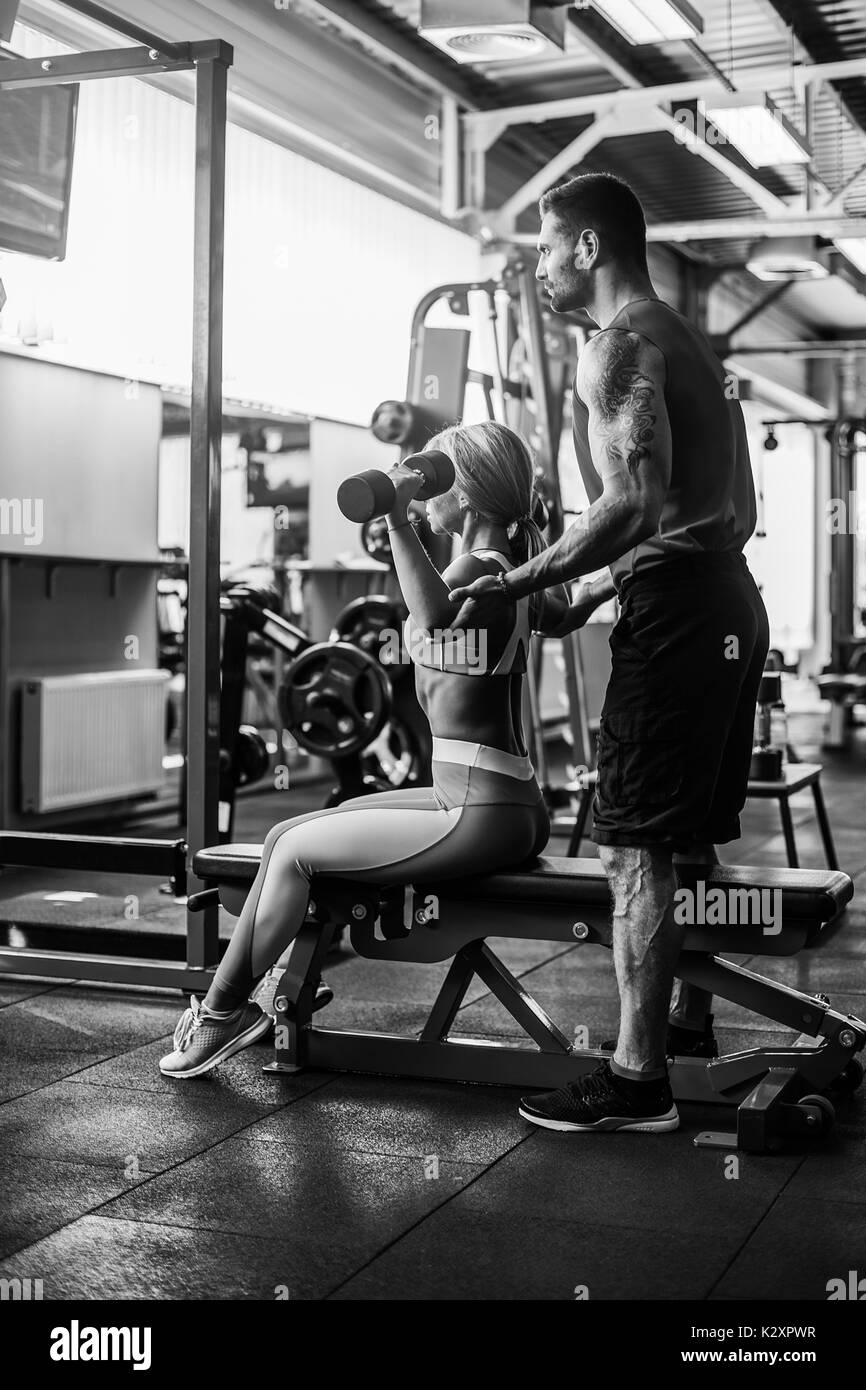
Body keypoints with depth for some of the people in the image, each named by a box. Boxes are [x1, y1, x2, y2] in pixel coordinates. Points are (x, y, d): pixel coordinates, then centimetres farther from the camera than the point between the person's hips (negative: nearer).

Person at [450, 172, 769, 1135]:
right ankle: (689, 1021, 31)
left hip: (677, 617, -10)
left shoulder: (621, 348, -9)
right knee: (690, 838, 19)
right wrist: (598, 588, 22)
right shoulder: (686, 341, 22)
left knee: (634, 846, -7)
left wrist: (518, 584, -16)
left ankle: (637, 1080, -2)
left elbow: (634, 502, -23)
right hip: (730, 606, 10)